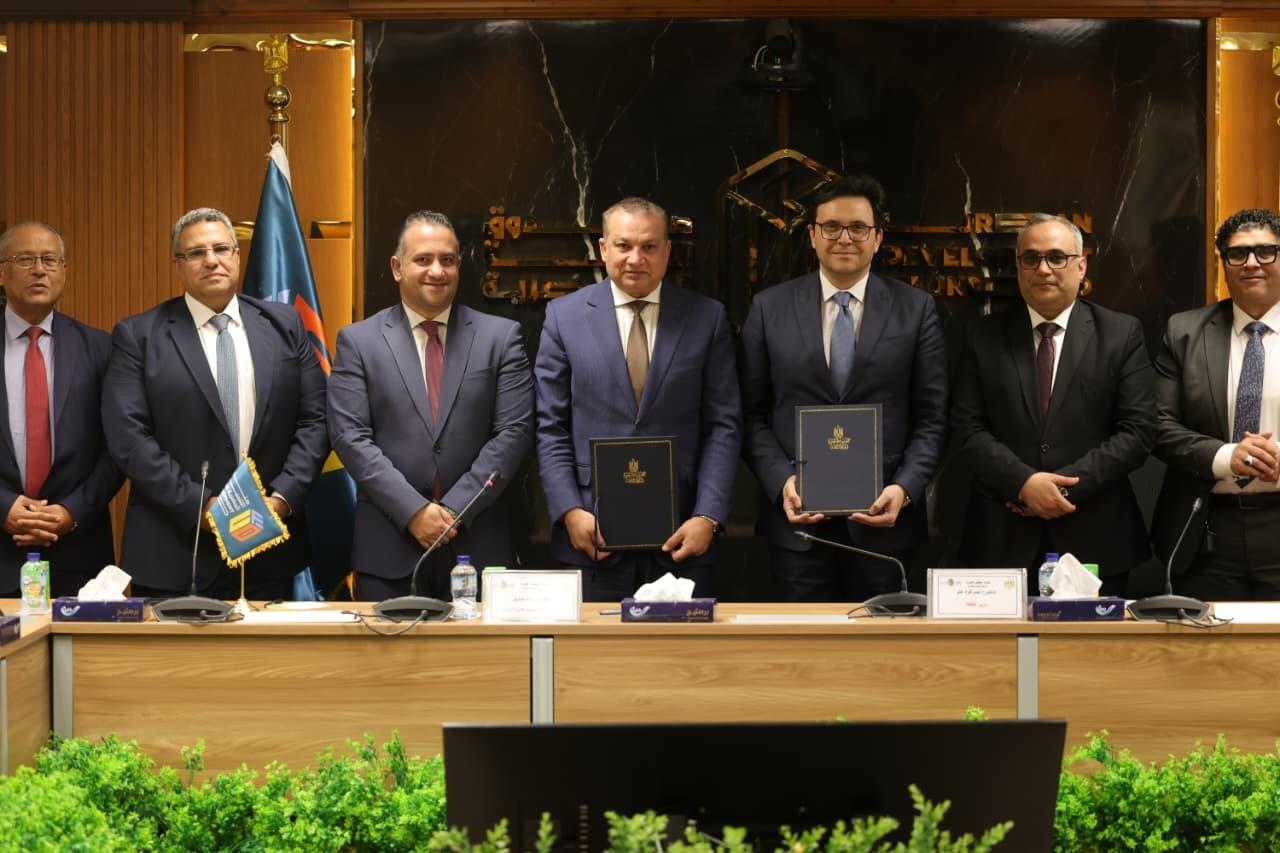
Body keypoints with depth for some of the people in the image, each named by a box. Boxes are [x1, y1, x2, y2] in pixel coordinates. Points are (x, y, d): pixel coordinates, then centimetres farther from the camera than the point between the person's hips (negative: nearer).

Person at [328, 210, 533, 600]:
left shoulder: (501, 337, 6)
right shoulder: (358, 341, 5)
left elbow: (514, 431, -1)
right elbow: (350, 436, -3)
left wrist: (456, 508, -10)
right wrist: (413, 510, -12)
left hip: (478, 545, 1)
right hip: (388, 551, 0)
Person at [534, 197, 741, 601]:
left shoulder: (707, 318, 5)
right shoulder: (564, 316, 5)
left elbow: (724, 426, 3)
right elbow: (550, 428, 4)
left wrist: (708, 517, -7)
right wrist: (569, 511, -7)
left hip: (682, 537, 0)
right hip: (594, 535, 0)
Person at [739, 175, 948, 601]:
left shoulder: (916, 309, 4)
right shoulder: (769, 307, 5)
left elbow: (931, 418, 3)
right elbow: (754, 413, 5)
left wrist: (905, 488, -11)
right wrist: (781, 482, -9)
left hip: (883, 517, 0)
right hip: (797, 518, 0)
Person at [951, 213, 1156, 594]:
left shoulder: (1122, 333, 3)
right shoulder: (985, 337, 7)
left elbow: (1138, 430, -3)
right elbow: (967, 428, 1)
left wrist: (1064, 485, -12)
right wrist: (1024, 483, -14)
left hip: (1094, 538, -1)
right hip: (1002, 540, 1)